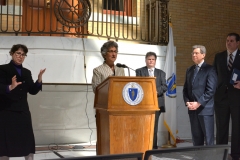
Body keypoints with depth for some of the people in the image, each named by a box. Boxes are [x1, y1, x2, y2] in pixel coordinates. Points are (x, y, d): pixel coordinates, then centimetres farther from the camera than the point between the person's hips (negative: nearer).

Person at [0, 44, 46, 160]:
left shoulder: (27, 72, 14)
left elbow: (33, 91, 9)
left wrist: (39, 79, -7)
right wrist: (10, 87, -33)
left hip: (23, 111, 5)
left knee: (28, 141, 5)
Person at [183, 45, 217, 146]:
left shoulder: (209, 69, -3)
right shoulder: (189, 70, 16)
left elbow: (211, 90, -11)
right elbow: (185, 88, 16)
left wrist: (198, 103, -14)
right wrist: (187, 102, 0)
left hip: (205, 108, -5)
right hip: (192, 109, 6)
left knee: (208, 138, -1)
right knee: (196, 138, 9)